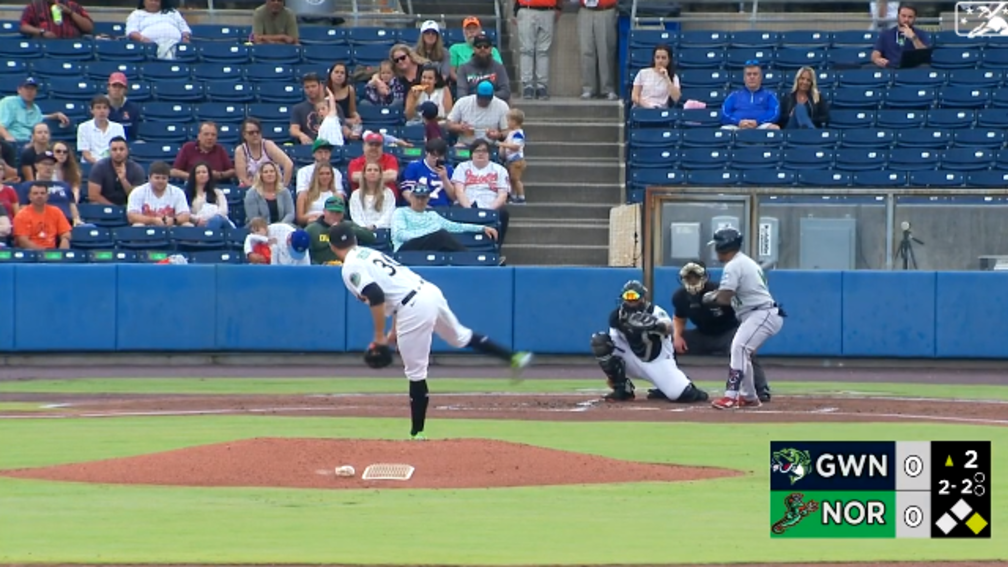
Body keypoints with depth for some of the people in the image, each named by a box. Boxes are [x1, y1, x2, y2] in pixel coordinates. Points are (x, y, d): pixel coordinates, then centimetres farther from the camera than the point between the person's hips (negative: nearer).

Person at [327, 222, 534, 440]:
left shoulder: (350, 268, -4)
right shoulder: (370, 253, 23)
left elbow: (376, 296, -18)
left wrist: (379, 337, -10)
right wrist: (394, 331, 25)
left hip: (414, 308, -8)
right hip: (430, 291, 8)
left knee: (415, 372, 1)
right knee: (460, 336, 30)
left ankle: (417, 432, 8)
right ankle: (513, 358, 32)